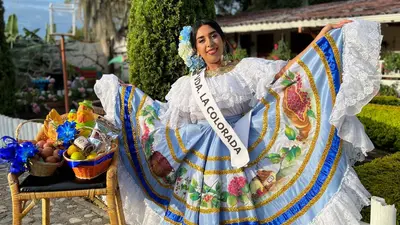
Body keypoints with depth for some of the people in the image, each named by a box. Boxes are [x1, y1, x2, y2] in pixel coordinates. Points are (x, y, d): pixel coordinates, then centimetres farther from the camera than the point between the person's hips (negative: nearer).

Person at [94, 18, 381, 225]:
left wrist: (326, 39, -11)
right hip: (204, 159, 2)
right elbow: (163, 116, 11)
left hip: (247, 151, -1)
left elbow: (287, 74, -5)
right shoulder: (187, 84, 8)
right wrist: (120, 93, 16)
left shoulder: (247, 68, 2)